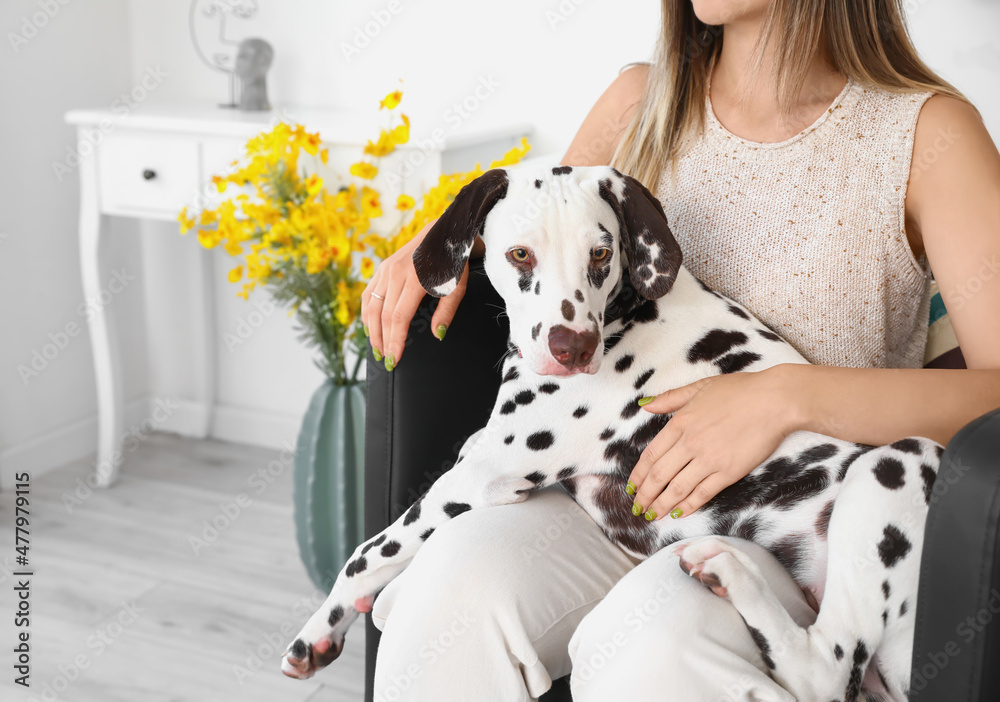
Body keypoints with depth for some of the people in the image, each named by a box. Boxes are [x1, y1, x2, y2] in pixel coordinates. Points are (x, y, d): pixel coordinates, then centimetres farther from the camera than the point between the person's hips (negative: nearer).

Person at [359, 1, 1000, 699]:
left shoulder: (927, 131, -5)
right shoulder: (642, 101, 9)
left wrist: (788, 395, -26)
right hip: (614, 488, 4)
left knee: (651, 642, -37)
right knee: (456, 583, -29)